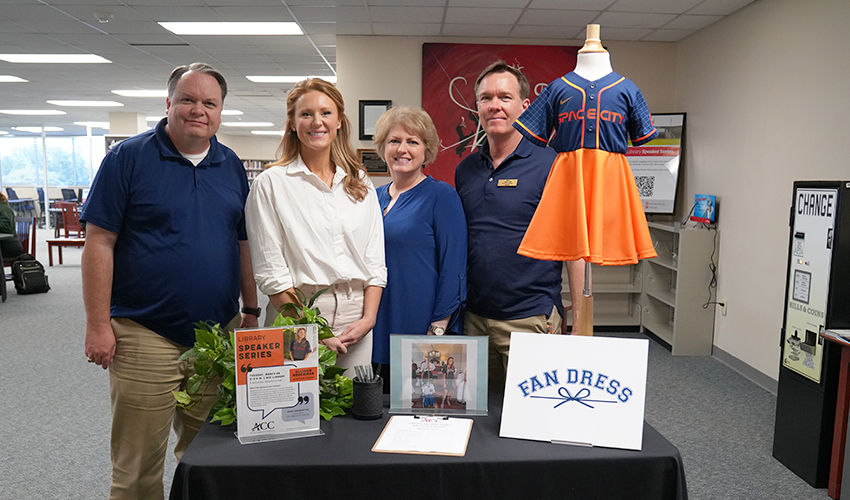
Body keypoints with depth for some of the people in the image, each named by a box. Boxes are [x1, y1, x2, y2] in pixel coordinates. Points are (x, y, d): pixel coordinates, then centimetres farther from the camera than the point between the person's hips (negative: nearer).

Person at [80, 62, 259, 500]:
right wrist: (97, 324, -11)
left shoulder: (232, 167, 9)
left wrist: (251, 309, 10)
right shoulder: (129, 157, -4)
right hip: (145, 336, -4)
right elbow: (99, 242, -7)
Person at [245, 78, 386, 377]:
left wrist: (368, 318, -4)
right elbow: (270, 271, -6)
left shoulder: (360, 183, 12)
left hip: (356, 321, 4)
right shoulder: (271, 184, 0)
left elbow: (375, 260, 9)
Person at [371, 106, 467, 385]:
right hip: (378, 335, 6)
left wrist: (439, 328, -16)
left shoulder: (441, 195, -7)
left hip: (421, 332, -5)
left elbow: (453, 268, -11)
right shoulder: (373, 198, 11)